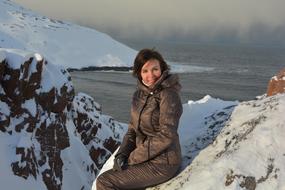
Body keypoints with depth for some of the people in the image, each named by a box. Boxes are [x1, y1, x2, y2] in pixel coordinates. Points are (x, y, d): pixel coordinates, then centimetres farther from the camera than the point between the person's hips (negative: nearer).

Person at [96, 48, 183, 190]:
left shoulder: (168, 95, -18)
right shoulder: (139, 94, 7)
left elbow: (166, 136, -21)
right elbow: (133, 129, 12)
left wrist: (133, 158, -15)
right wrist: (121, 154, -5)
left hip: (161, 163, -7)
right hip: (147, 158, 7)